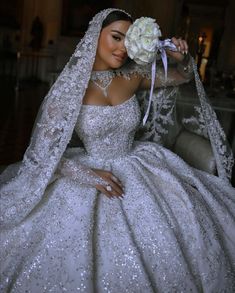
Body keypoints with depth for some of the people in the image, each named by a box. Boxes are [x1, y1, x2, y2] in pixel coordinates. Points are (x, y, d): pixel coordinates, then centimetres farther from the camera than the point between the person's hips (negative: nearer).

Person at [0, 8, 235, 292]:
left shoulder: (133, 74, 0)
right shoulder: (71, 85, -12)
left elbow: (180, 77, 16)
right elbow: (44, 150, -13)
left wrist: (182, 58, -7)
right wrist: (87, 174, -24)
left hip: (137, 168, 4)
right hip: (90, 172, -4)